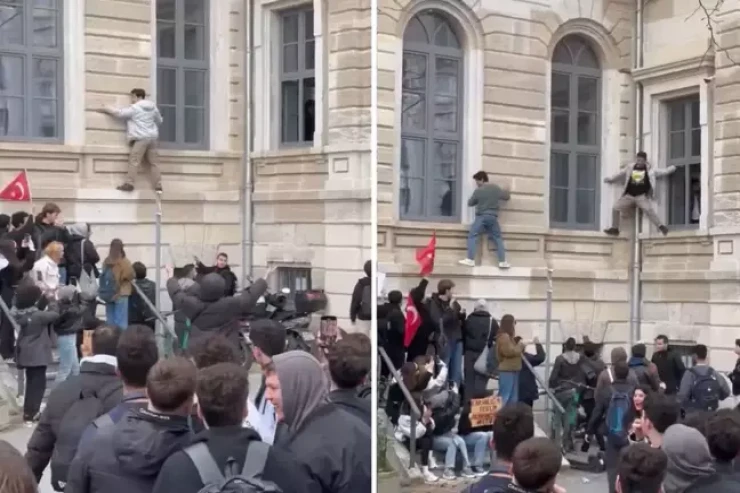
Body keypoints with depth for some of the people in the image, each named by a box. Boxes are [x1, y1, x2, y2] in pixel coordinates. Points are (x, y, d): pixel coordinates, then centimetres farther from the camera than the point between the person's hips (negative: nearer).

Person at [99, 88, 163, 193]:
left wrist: (106, 110, 9)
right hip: (152, 137, 7)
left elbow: (120, 113, -2)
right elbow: (159, 121, 28)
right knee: (154, 162, 6)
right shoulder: (153, 107, 15)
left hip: (140, 138, -7)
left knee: (134, 161, -10)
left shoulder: (134, 108, -5)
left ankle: (129, 184, -18)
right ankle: (158, 186, 2)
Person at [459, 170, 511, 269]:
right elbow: (506, 197, 19)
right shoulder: (496, 188, 5)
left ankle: (470, 260, -11)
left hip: (481, 217, -4)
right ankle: (502, 262, 8)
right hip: (493, 217, 4)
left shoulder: (478, 191, -6)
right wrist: (506, 191, 40)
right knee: (498, 238, 12)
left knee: (472, 236, -1)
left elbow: (470, 203, 4)